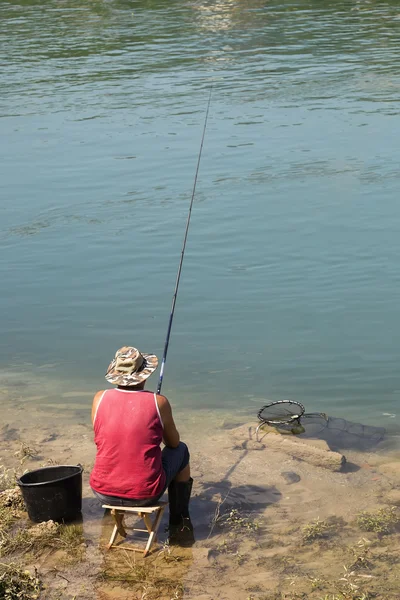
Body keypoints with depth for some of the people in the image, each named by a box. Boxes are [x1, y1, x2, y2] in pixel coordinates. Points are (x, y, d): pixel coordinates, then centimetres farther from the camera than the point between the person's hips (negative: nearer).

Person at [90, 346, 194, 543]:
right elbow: (173, 442, 7)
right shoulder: (158, 402, -10)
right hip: (146, 494, -3)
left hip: (103, 493, 3)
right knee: (180, 451, 24)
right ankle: (180, 523, 27)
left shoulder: (100, 398, -4)